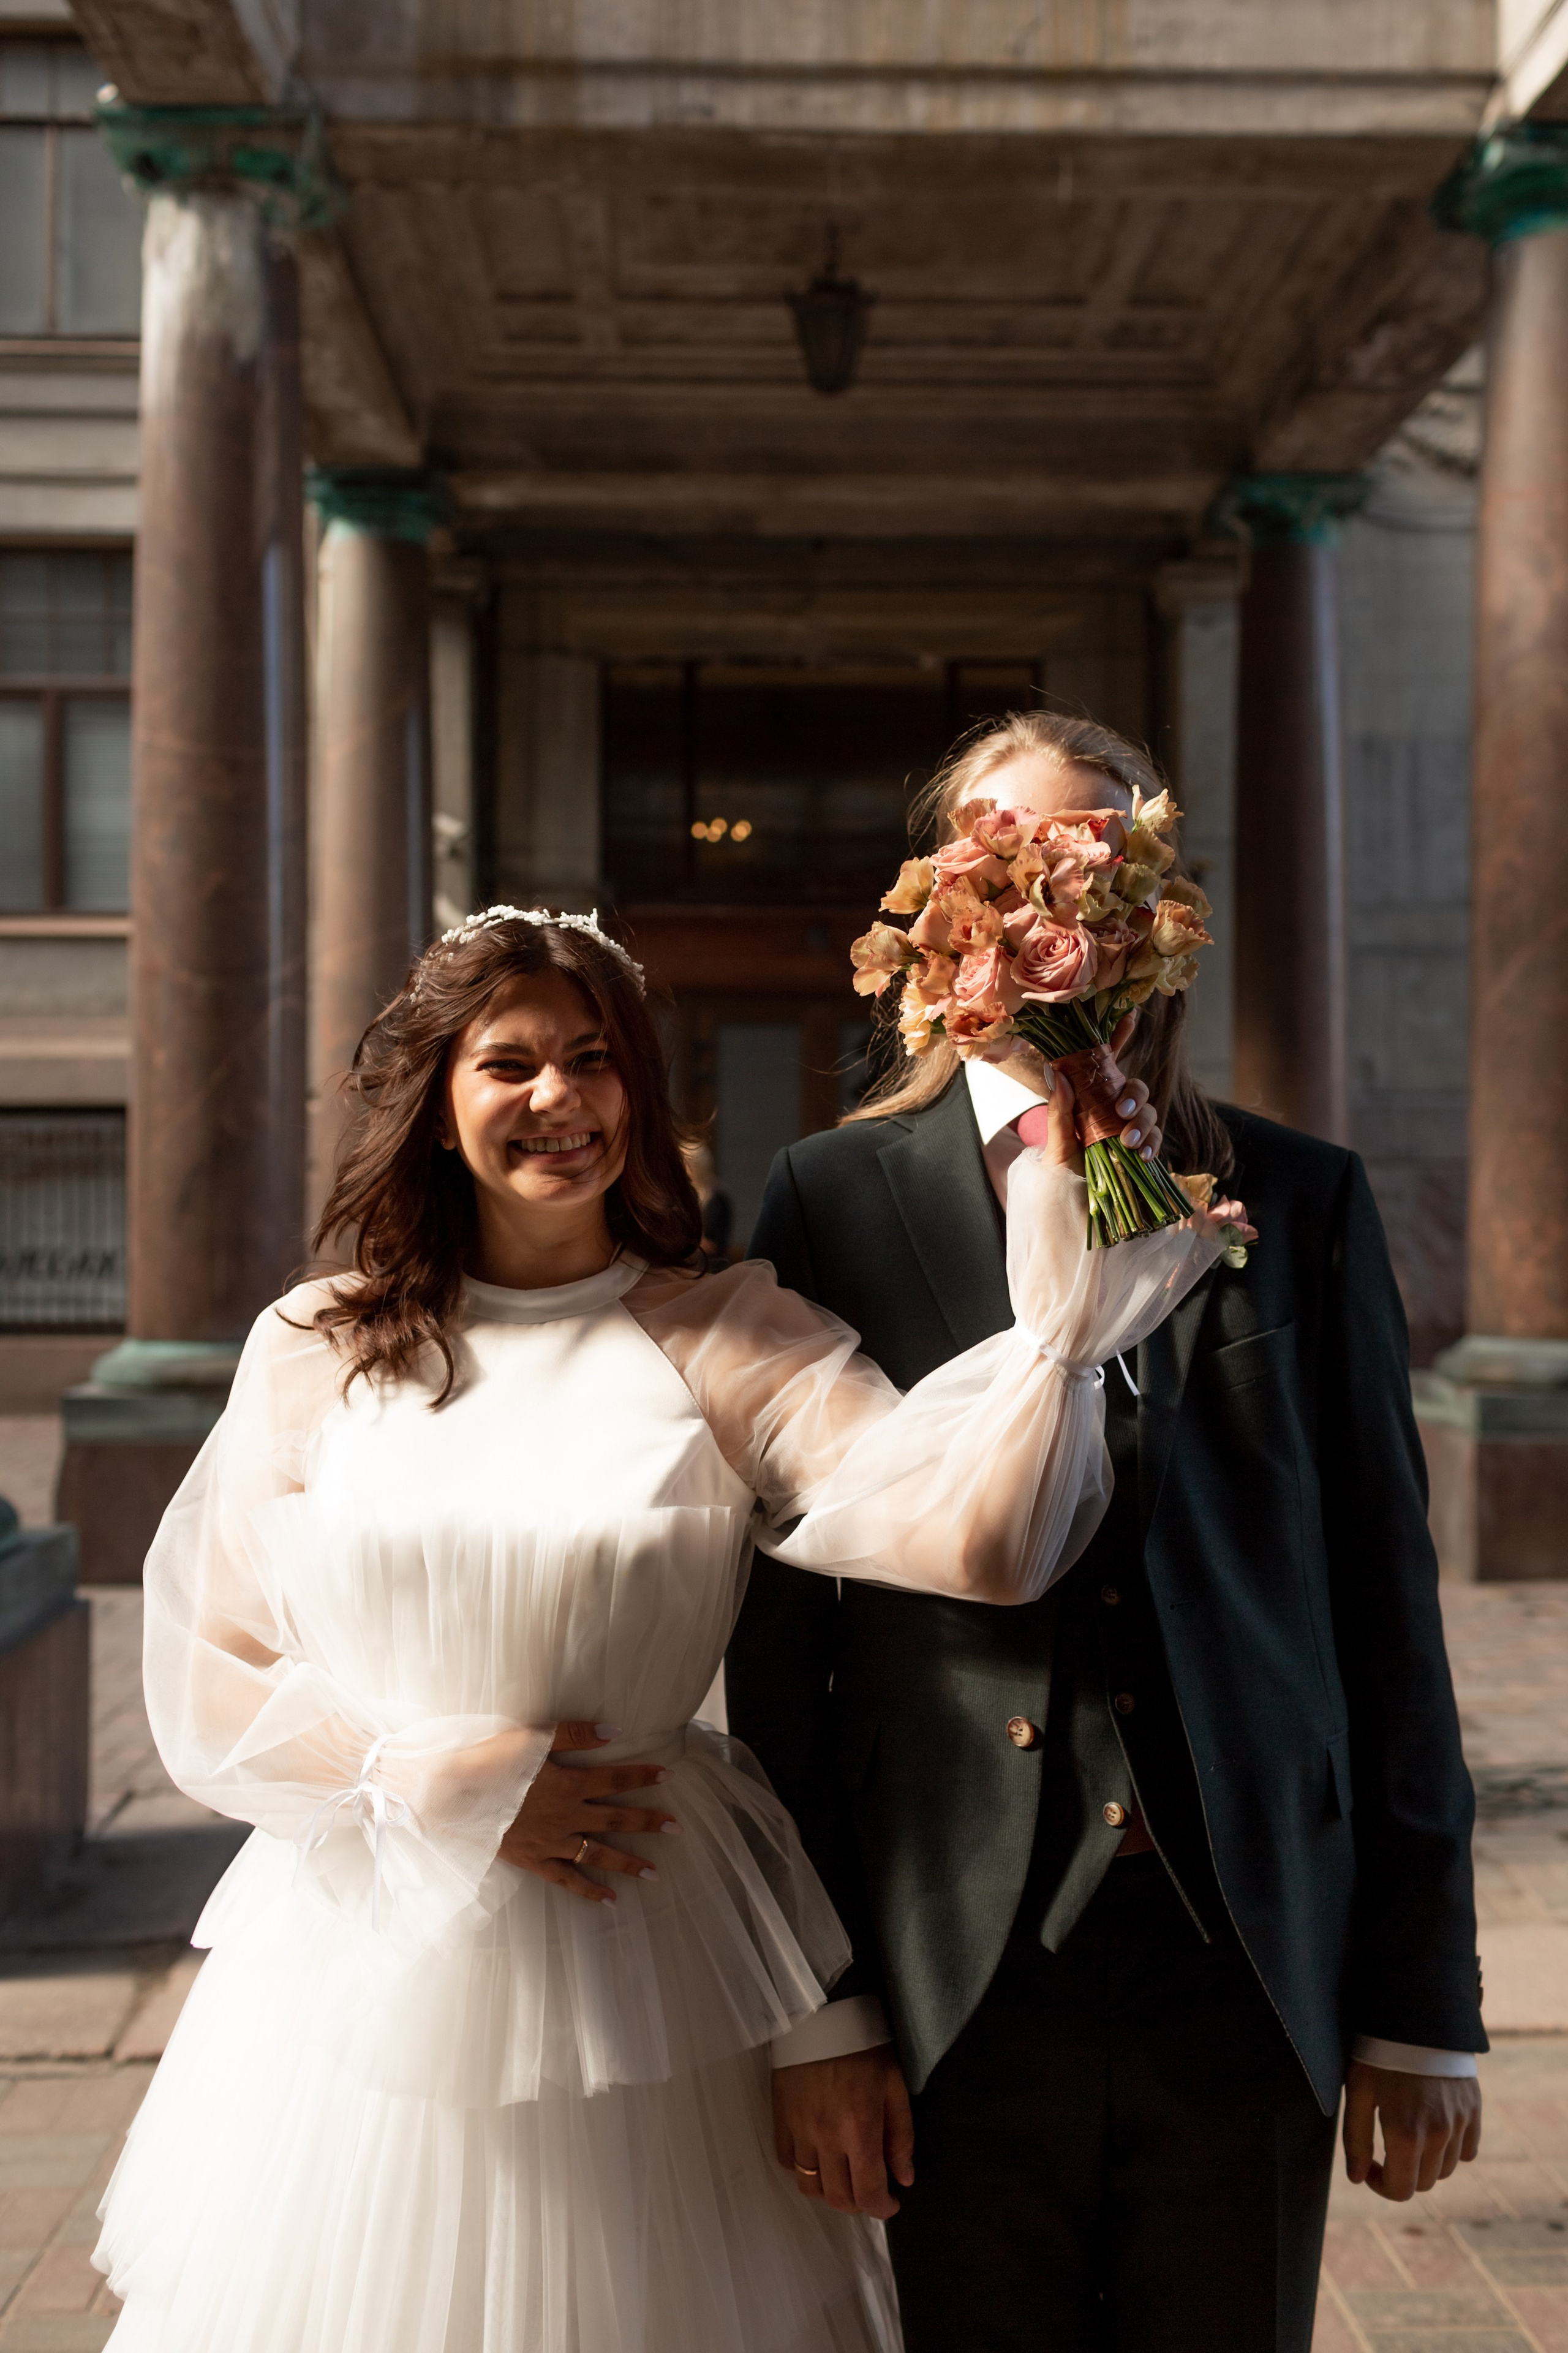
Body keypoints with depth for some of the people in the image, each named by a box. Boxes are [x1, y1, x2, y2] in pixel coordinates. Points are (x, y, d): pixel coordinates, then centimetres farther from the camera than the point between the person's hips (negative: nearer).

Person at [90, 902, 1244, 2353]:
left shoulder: (726, 1340, -3)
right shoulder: (314, 1351, 3)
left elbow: (980, 1541, -17)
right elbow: (204, 1681, 2)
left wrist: (1062, 1312, -25)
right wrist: (442, 1779, -9)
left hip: (642, 1986, -1)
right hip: (363, 1967, 2)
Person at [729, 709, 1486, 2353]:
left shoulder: (1302, 1202, 4)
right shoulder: (832, 1200, 0)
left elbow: (1383, 1594, 3)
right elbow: (781, 1623, -1)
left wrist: (1423, 2004, 2)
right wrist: (813, 2005, -4)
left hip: (1251, 1970, 1)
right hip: (954, 1979, -1)